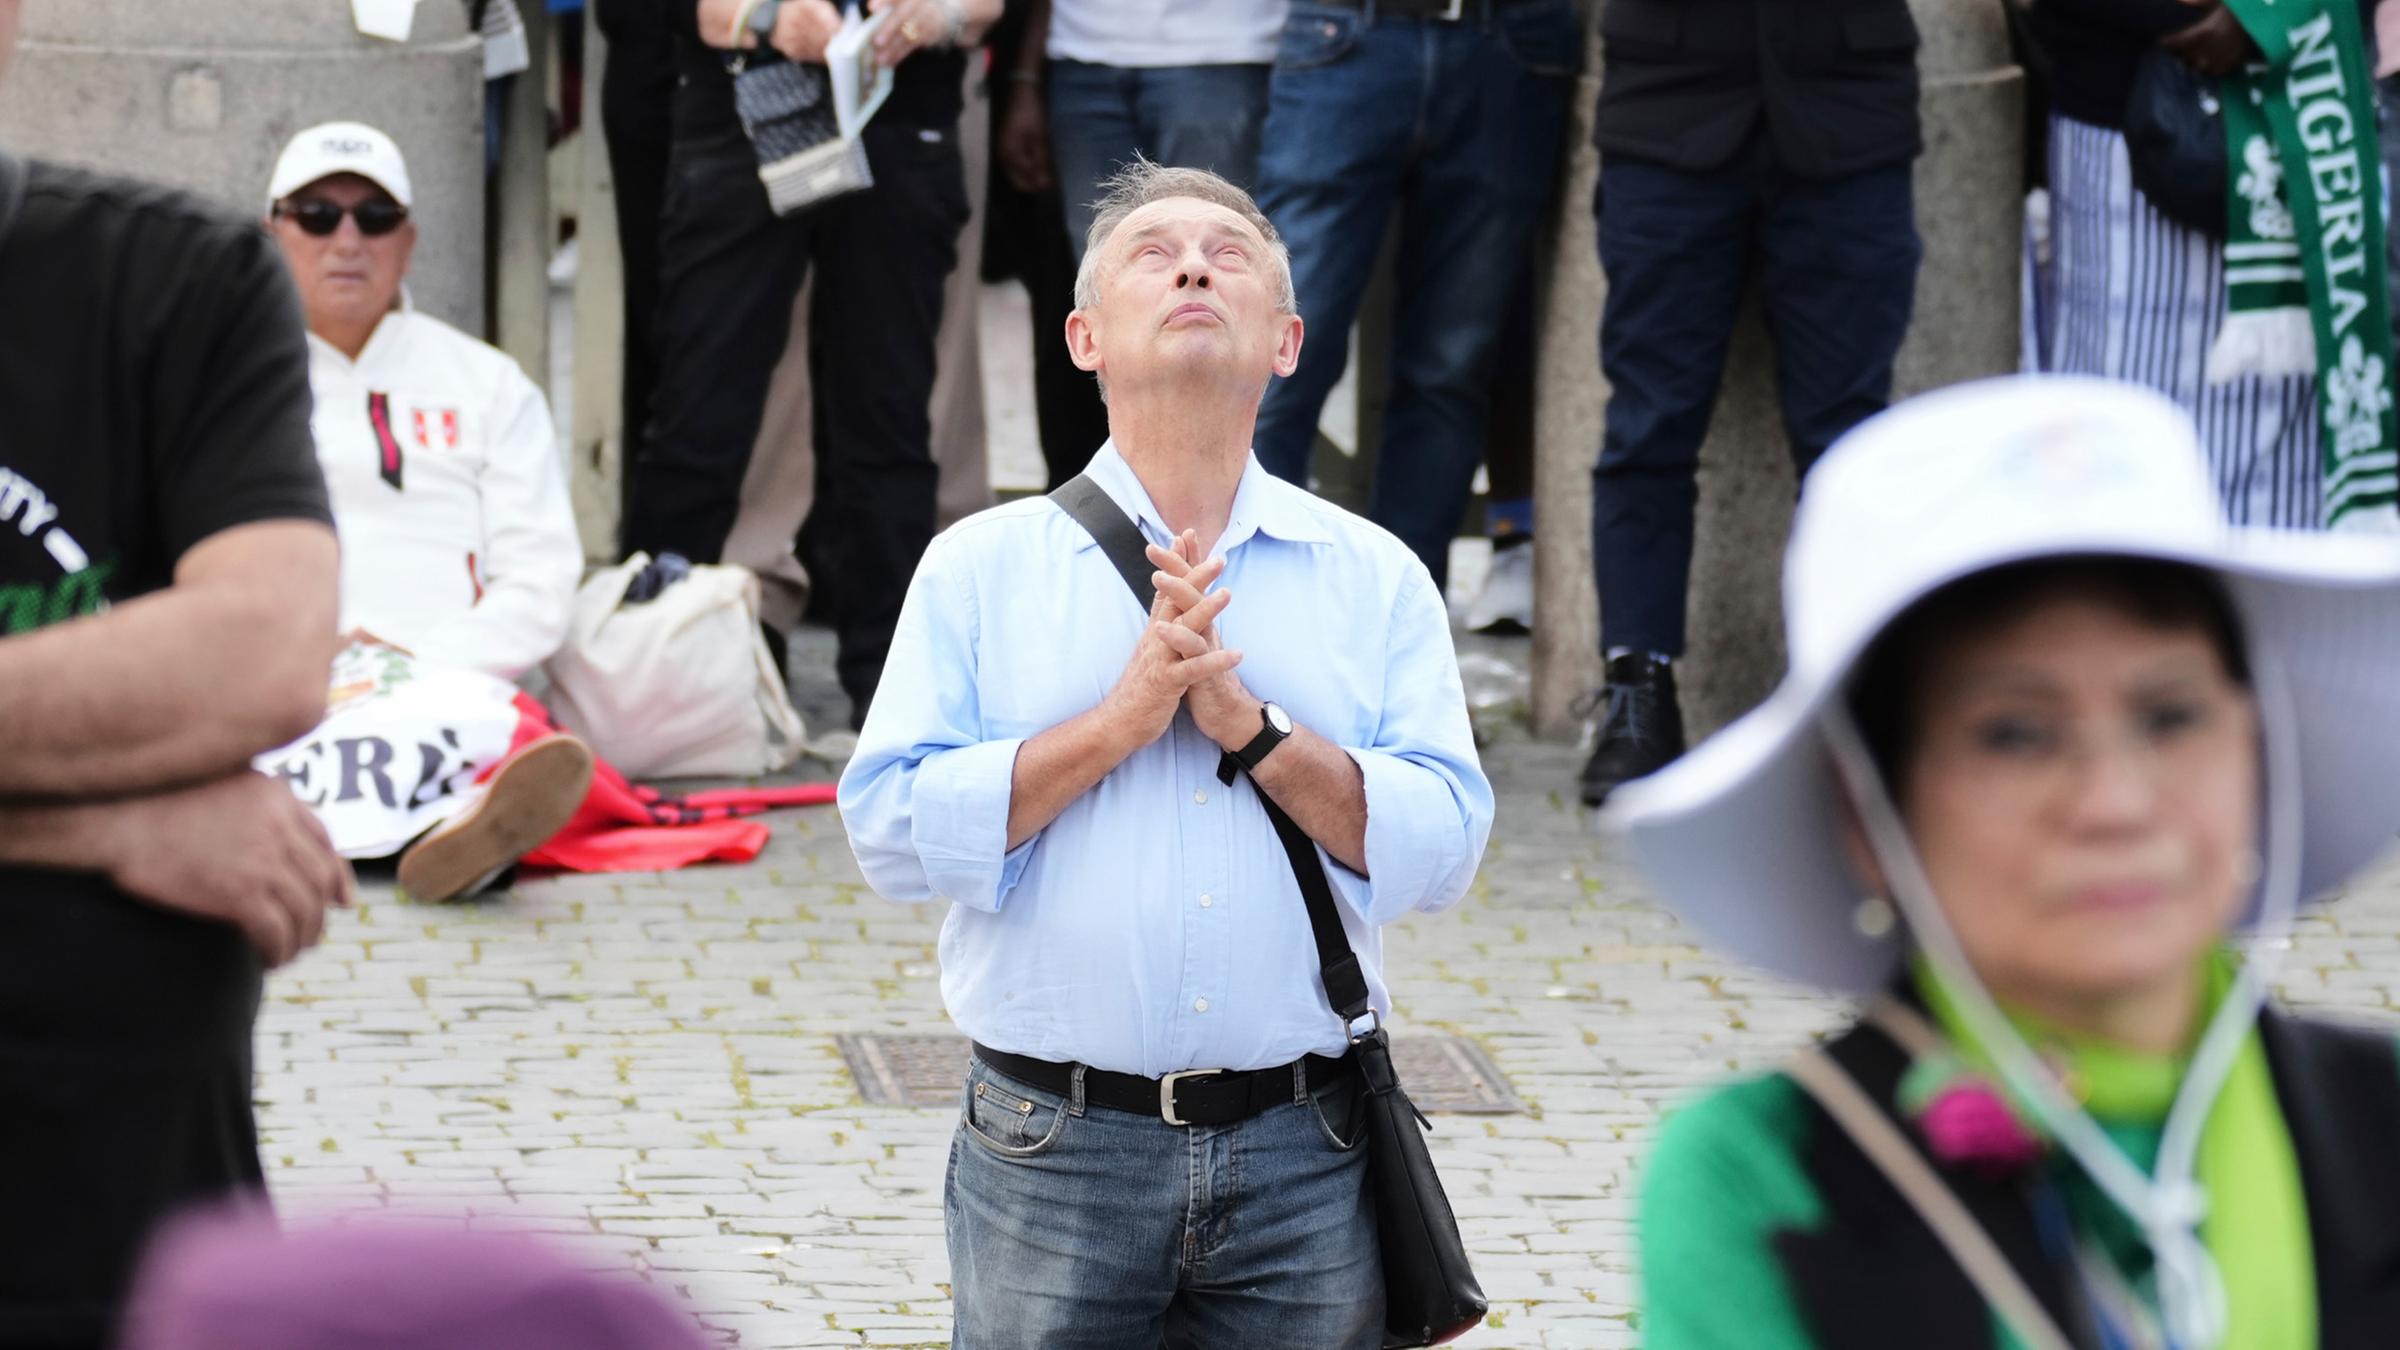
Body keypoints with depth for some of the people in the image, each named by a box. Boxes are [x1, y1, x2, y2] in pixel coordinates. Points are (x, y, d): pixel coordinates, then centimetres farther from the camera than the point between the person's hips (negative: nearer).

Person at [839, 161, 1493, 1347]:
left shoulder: (1374, 578, 8)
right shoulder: (982, 567, 6)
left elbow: (1441, 847, -3)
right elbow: (892, 834, -5)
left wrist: (1250, 725, -12)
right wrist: (1119, 723, -12)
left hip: (1302, 1160, 1)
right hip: (1052, 1156, -1)